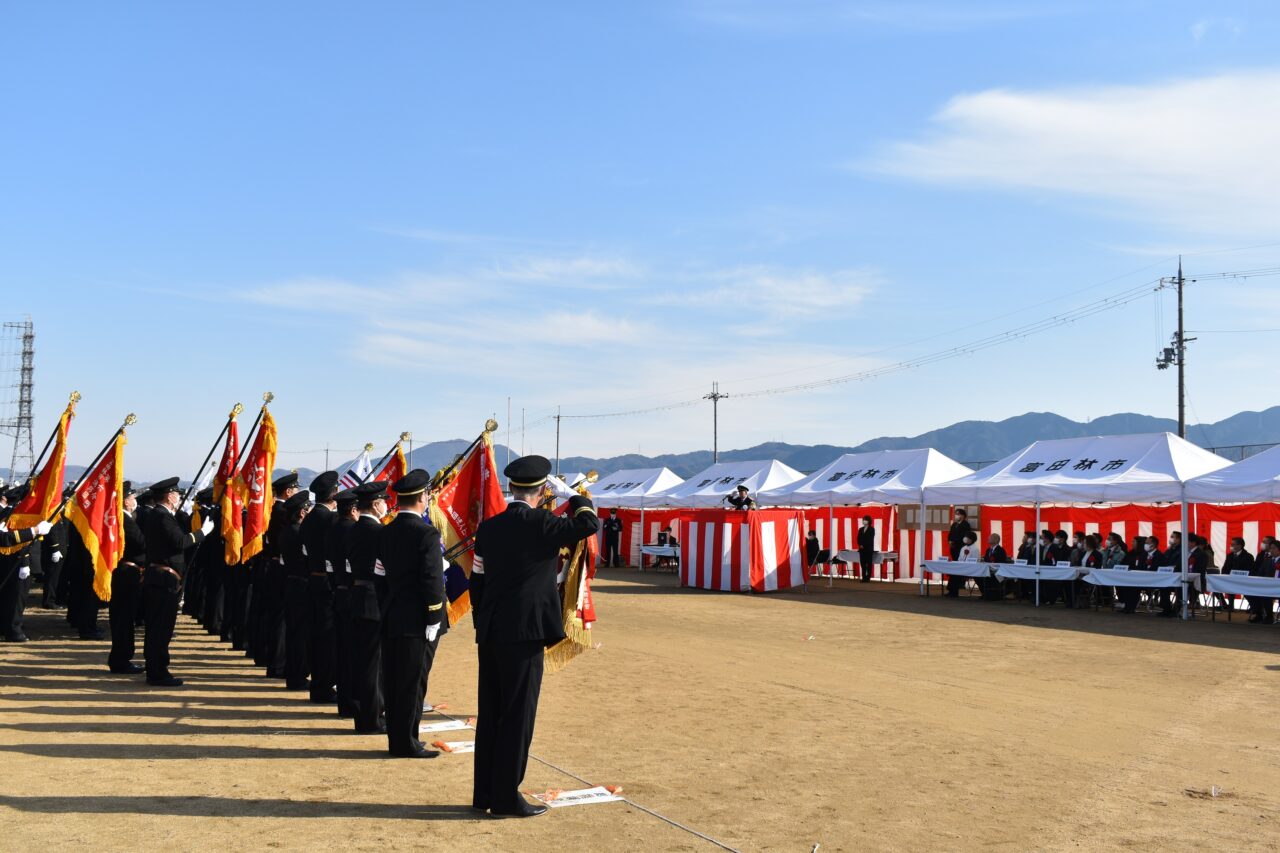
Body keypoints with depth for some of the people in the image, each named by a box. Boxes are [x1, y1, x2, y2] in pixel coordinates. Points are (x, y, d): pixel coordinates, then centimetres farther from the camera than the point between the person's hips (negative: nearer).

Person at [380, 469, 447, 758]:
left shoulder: (387, 532, 7)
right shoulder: (426, 533, -15)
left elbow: (383, 573, 13)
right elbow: (432, 580, -19)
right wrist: (434, 620, -14)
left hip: (391, 618, 7)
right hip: (417, 622, -7)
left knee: (394, 681, 13)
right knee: (413, 683, 0)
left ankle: (396, 739, 22)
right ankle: (407, 743, 6)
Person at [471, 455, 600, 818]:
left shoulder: (488, 528, 8)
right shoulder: (538, 523, -12)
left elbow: (476, 581, 12)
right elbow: (589, 524, -9)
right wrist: (579, 501, 11)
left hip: (489, 634, 7)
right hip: (524, 633, -7)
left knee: (489, 714, 14)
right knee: (518, 716, 1)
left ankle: (484, 793, 22)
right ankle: (506, 798, 6)